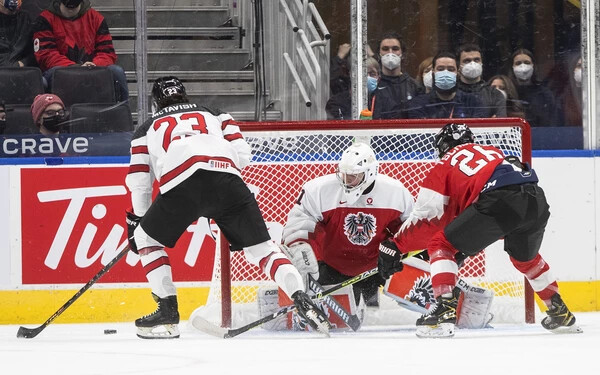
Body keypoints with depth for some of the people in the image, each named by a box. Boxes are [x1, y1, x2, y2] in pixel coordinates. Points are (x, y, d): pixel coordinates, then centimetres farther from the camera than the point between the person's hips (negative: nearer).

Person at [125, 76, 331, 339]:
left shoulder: (148, 129, 33)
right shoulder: (214, 115, 36)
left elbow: (139, 182, 26)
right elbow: (242, 154, 21)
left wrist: (136, 221, 38)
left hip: (181, 183, -2)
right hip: (227, 177, 2)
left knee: (146, 238, 21)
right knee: (261, 246, 11)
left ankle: (167, 312, 12)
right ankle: (302, 301, -8)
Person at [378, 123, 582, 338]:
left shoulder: (444, 166, 21)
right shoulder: (492, 152, 38)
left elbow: (427, 217, 15)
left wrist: (394, 246, 24)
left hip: (500, 202, -6)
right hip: (537, 199, 6)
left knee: (441, 245, 7)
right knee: (525, 257, 35)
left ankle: (446, 310, -8)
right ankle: (560, 313, 39)